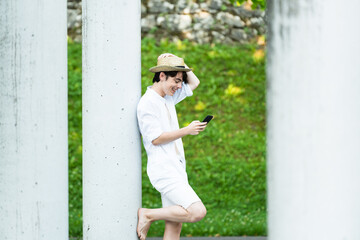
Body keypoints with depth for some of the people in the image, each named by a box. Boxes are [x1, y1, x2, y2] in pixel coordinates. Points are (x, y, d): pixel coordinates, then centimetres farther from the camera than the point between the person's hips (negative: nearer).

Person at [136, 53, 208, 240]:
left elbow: (194, 83, 29)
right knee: (197, 212, -19)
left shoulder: (169, 97, 16)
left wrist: (181, 66, 13)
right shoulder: (147, 103, -10)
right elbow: (156, 138, -15)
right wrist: (187, 130, -13)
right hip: (164, 170, -9)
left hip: (176, 169, 9)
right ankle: (147, 215, -6)